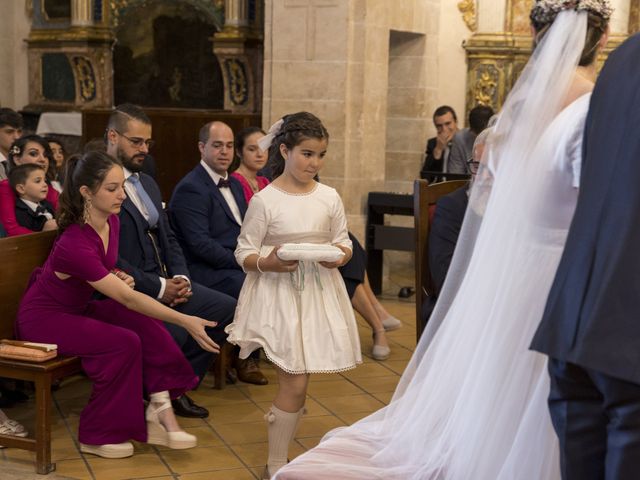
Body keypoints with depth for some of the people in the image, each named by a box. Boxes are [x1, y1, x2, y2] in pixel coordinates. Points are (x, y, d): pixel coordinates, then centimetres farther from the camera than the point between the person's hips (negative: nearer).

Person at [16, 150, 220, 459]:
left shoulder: (111, 222, -6)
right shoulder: (74, 245, -33)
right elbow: (127, 299, -33)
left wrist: (117, 277, -7)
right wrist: (186, 322, -34)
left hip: (76, 308, 8)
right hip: (43, 319, -8)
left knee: (144, 321, -16)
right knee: (124, 343, -26)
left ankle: (159, 413, -15)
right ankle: (99, 436, -9)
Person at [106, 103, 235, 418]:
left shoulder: (147, 183, 18)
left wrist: (181, 278, 0)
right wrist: (158, 287, -18)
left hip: (164, 282, 9)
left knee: (225, 309, -4)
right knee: (173, 333, -31)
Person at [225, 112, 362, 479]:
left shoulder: (329, 197, 2)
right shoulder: (265, 200, -9)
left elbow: (344, 242, 10)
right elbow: (244, 253, -5)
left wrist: (340, 256, -12)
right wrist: (267, 263, -24)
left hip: (318, 294, 4)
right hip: (278, 294, -4)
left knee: (294, 383, 10)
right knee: (296, 384, -7)